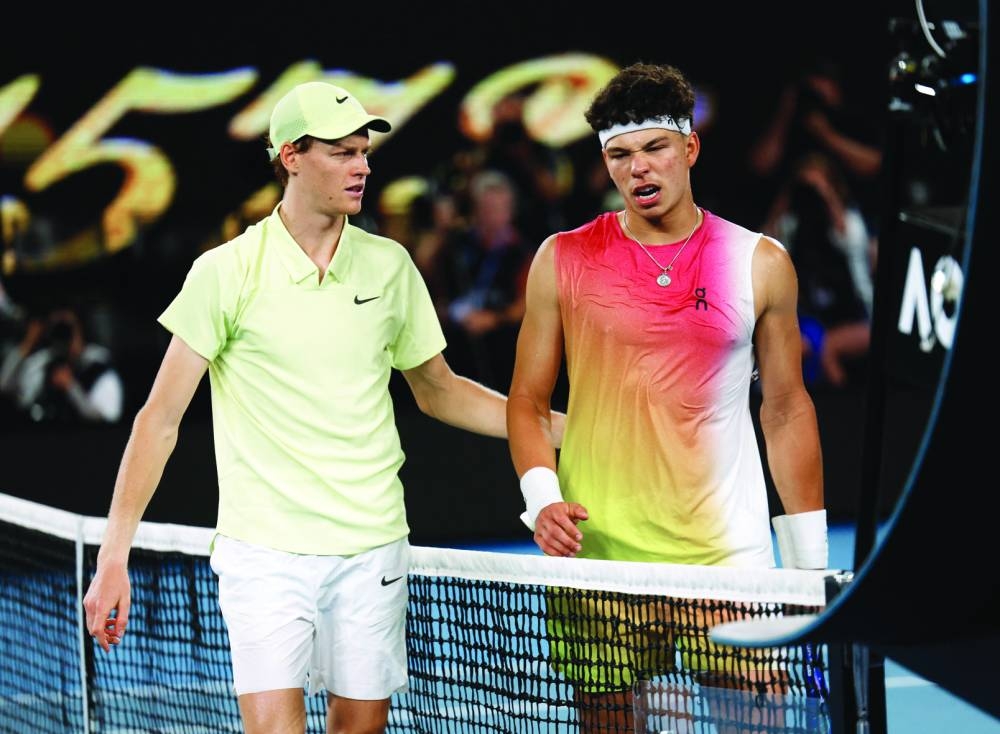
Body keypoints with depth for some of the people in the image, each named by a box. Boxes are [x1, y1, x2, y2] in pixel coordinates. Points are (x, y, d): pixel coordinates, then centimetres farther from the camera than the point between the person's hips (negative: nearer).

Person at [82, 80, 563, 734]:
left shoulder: (389, 265, 6)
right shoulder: (227, 272, -5)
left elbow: (437, 391, 19)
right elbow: (161, 418, -2)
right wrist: (115, 555, -8)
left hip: (371, 549, 4)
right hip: (264, 550, -3)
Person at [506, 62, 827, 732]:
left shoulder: (761, 263, 5)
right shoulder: (563, 261, 4)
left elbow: (786, 410, 10)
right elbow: (528, 400, 9)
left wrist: (808, 563, 8)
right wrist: (542, 496, -10)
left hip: (731, 558, 0)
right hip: (598, 559, 0)